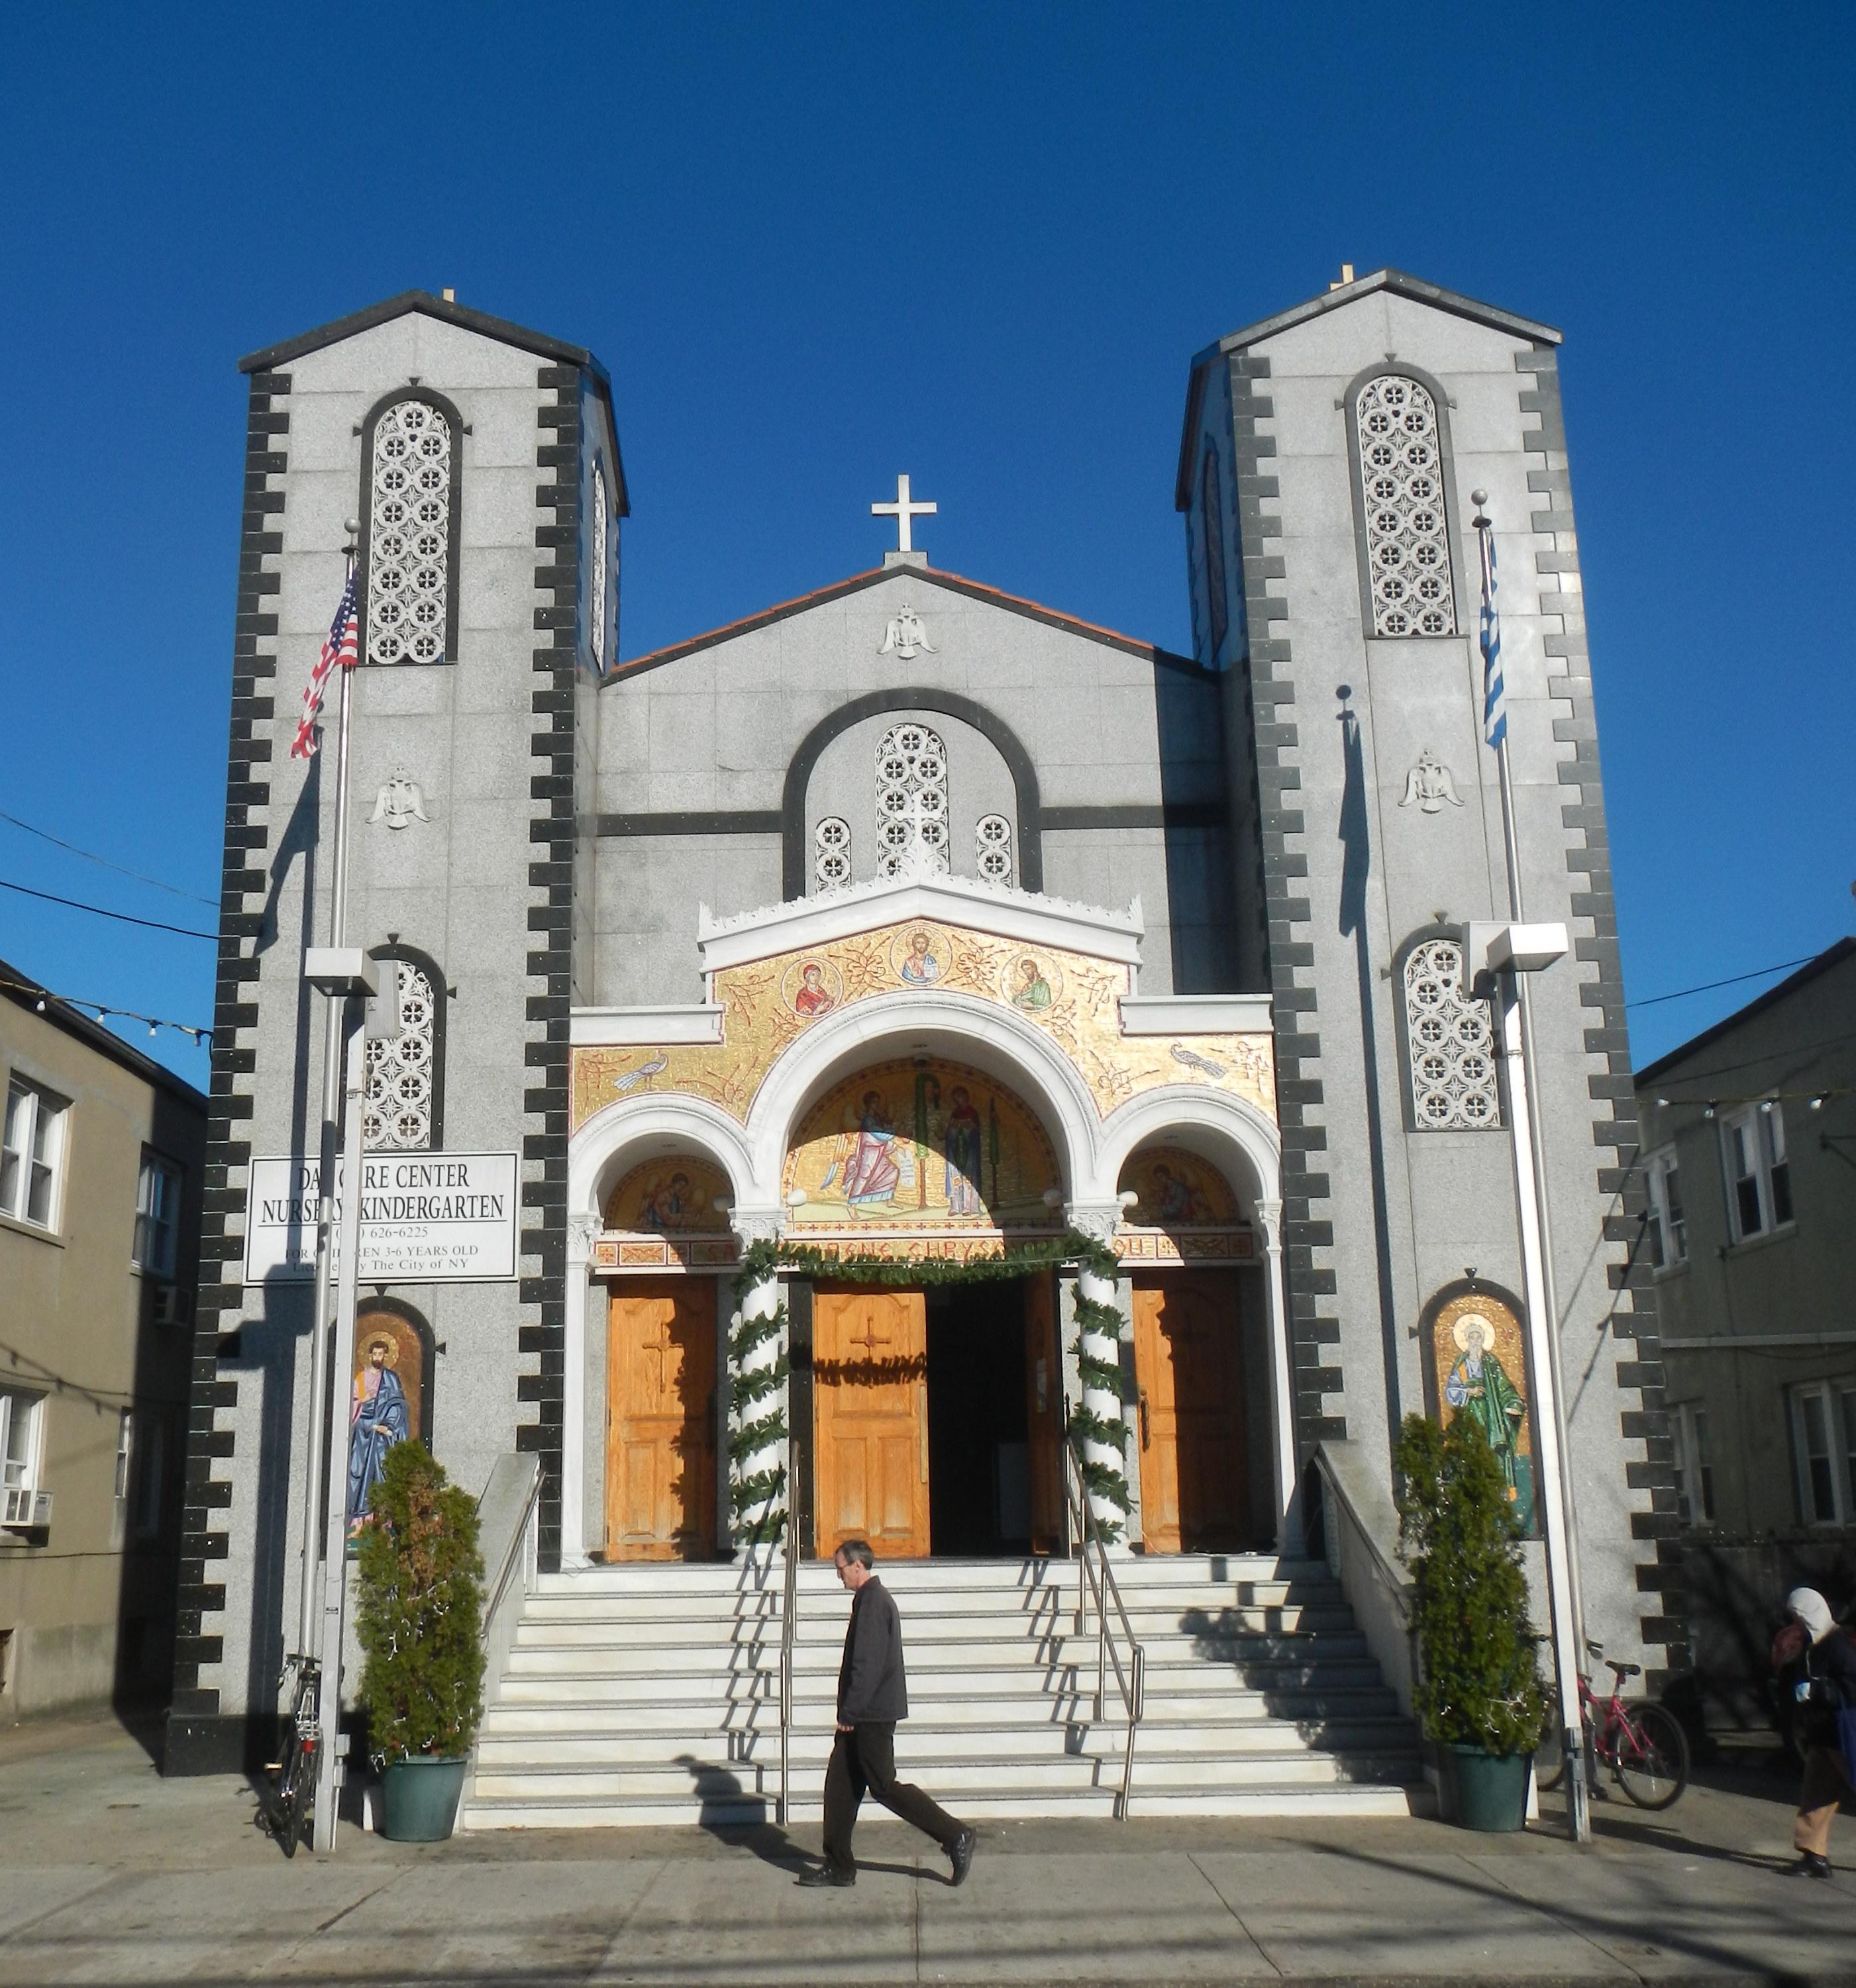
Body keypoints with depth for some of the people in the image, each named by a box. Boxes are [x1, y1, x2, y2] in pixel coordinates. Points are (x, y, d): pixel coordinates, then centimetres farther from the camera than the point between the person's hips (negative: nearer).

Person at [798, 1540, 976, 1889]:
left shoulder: (872, 1602, -18)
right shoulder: (874, 1598, 15)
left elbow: (867, 1664, -23)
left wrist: (849, 1712, -19)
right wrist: (850, 1712, 20)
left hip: (872, 1714, -10)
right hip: (866, 1715, 10)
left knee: (885, 1787, -4)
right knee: (840, 1786, 10)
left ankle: (956, 1837, 1)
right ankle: (838, 1866, 14)